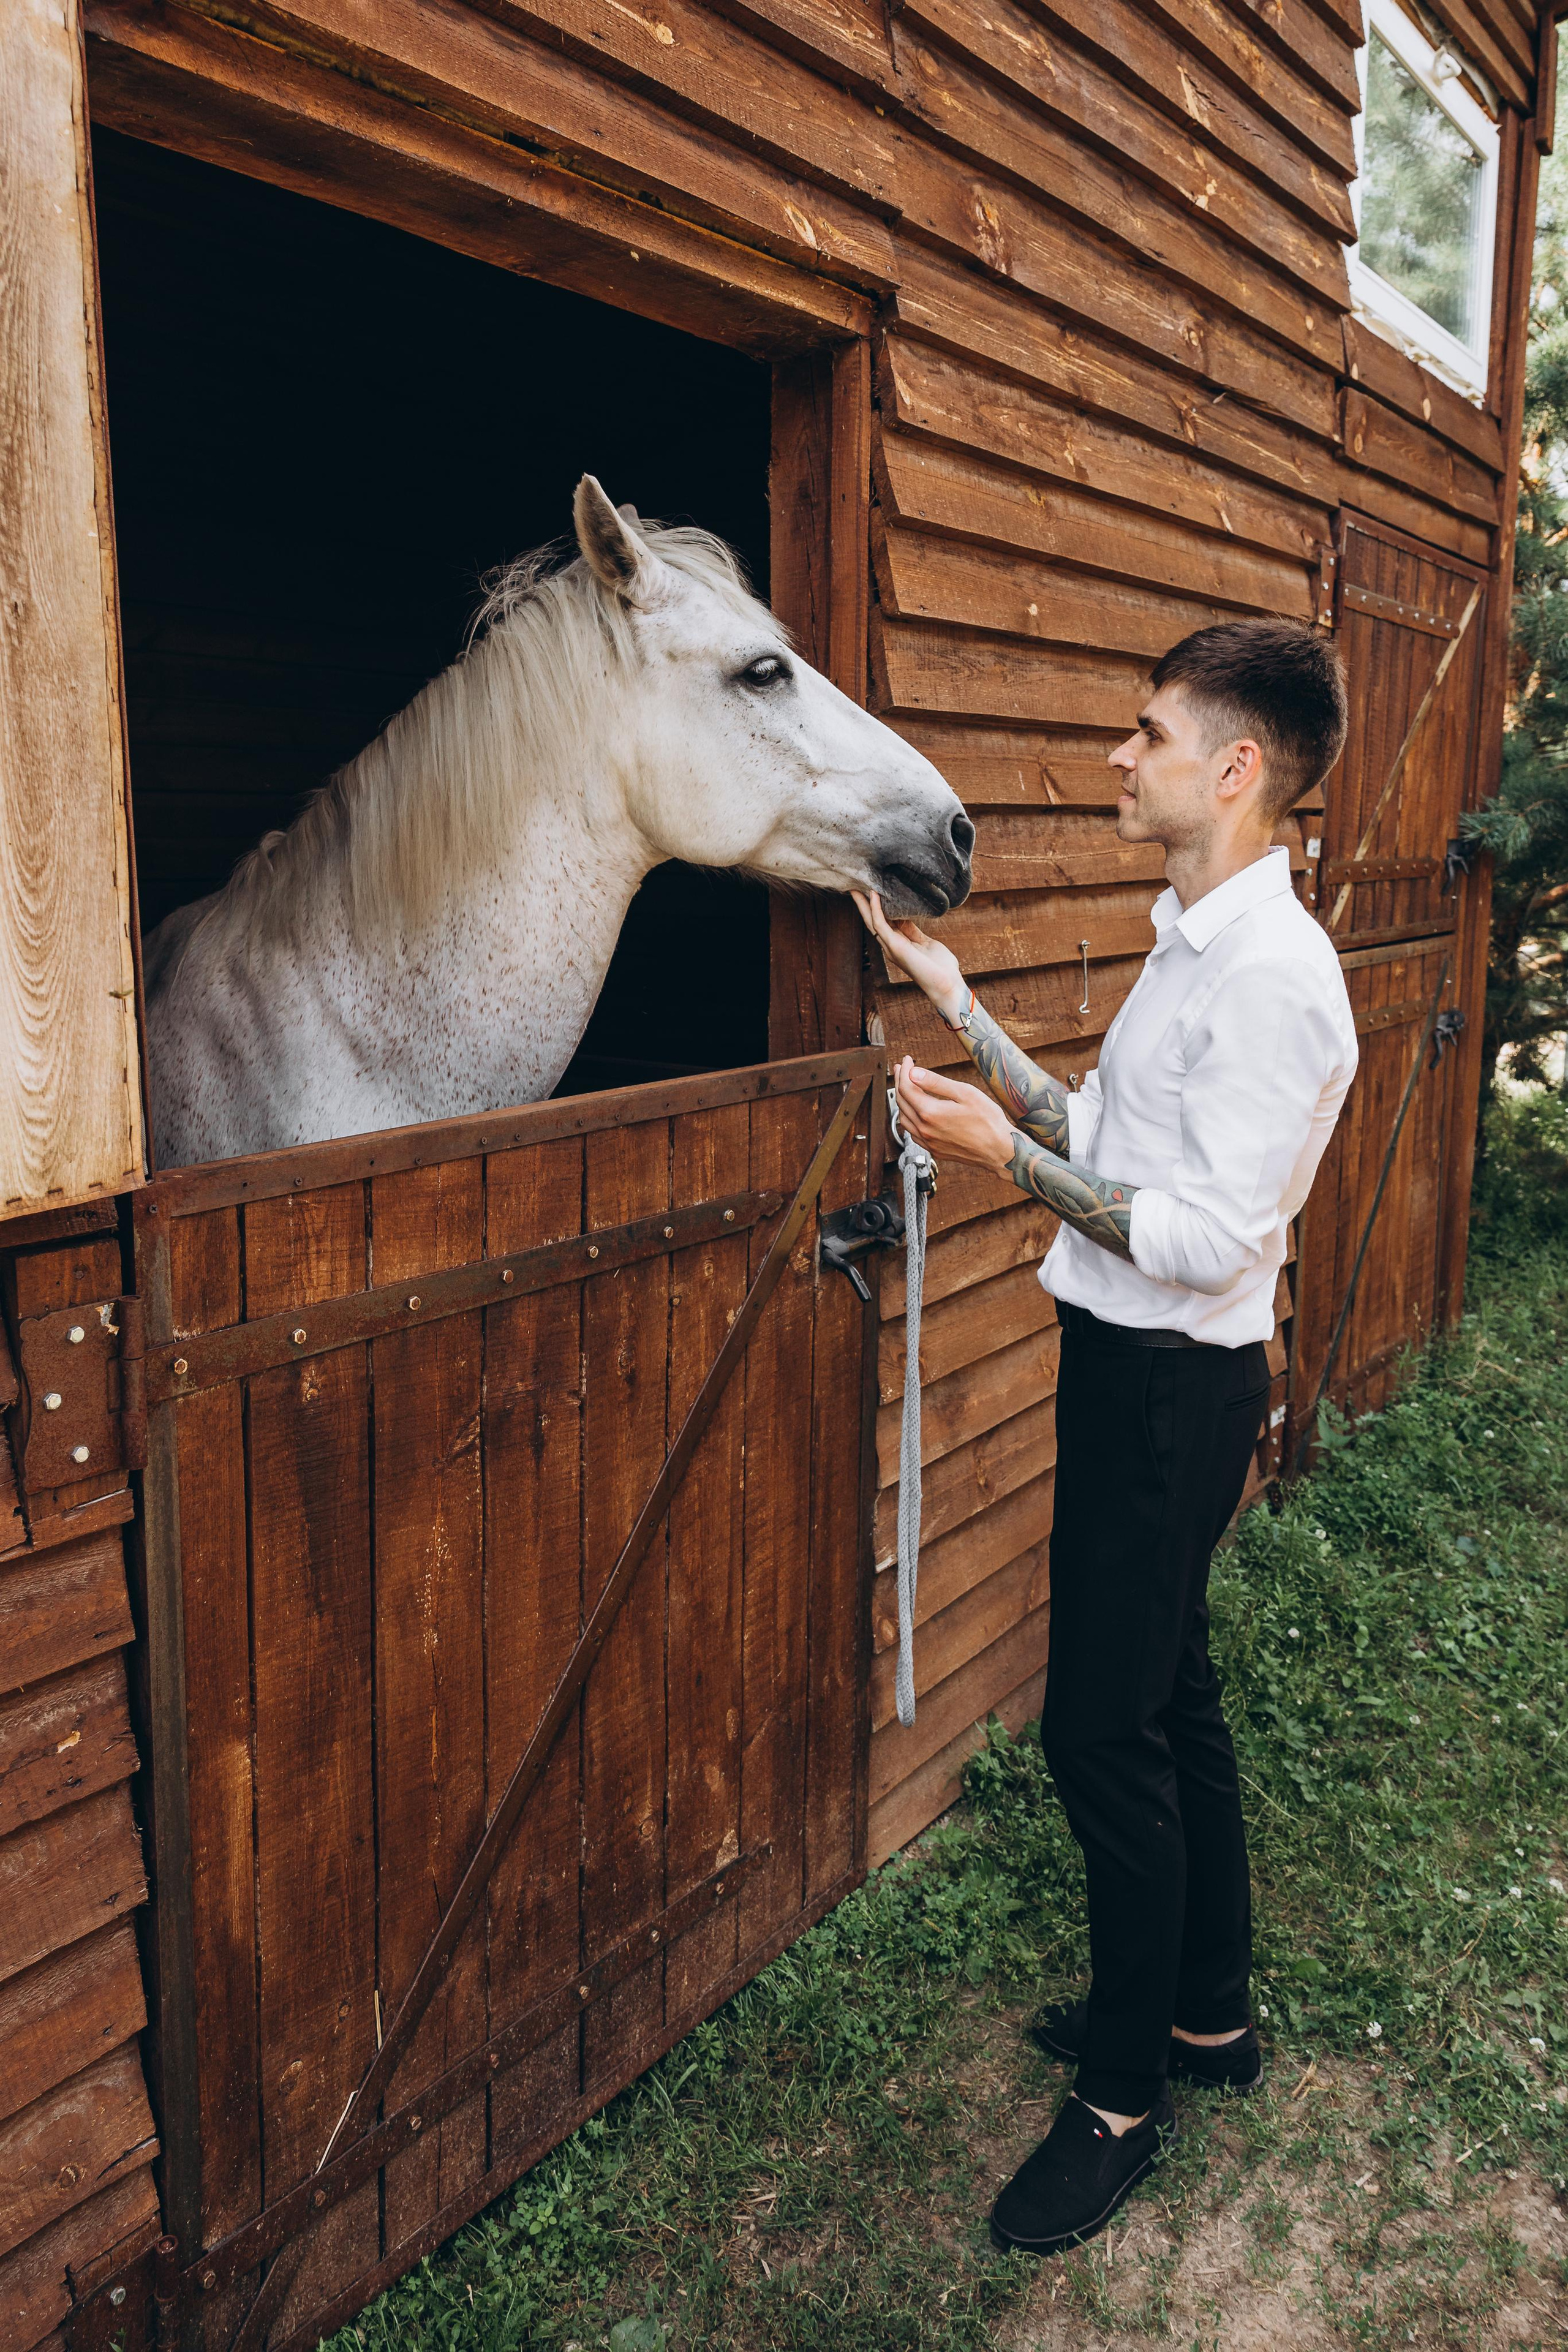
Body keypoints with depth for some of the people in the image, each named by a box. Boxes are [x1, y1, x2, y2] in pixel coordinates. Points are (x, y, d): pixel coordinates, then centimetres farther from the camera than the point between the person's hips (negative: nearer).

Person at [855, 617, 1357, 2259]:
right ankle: (1209, 2012, 39)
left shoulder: (1273, 976, -22)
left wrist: (1004, 1154, -22)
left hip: (1172, 1384, -10)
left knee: (1101, 1734, 0)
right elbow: (1107, 1144, 13)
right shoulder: (1198, 943, 10)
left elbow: (1206, 1236, -25)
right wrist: (959, 1009, 11)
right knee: (1170, 1697, 20)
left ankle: (1126, 2096, 20)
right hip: (1135, 1367, 10)